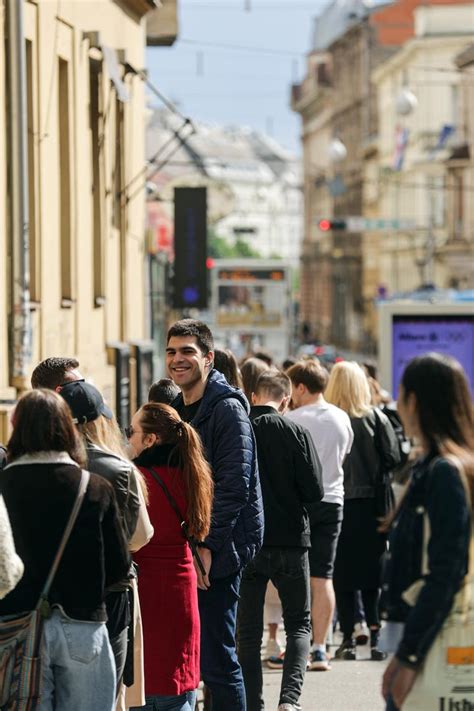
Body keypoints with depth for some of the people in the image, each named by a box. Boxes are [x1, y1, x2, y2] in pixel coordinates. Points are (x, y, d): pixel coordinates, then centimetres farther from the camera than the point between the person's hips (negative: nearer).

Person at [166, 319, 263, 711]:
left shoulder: (227, 409, -10)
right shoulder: (177, 410, 16)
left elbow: (234, 485, -17)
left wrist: (208, 545, -20)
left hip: (217, 551, -9)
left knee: (217, 658, -7)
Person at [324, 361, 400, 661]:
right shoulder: (376, 419, -4)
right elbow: (392, 459, -5)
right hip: (370, 506, 1)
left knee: (342, 576, 6)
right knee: (371, 576, 8)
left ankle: (349, 640, 5)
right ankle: (375, 639, 4)